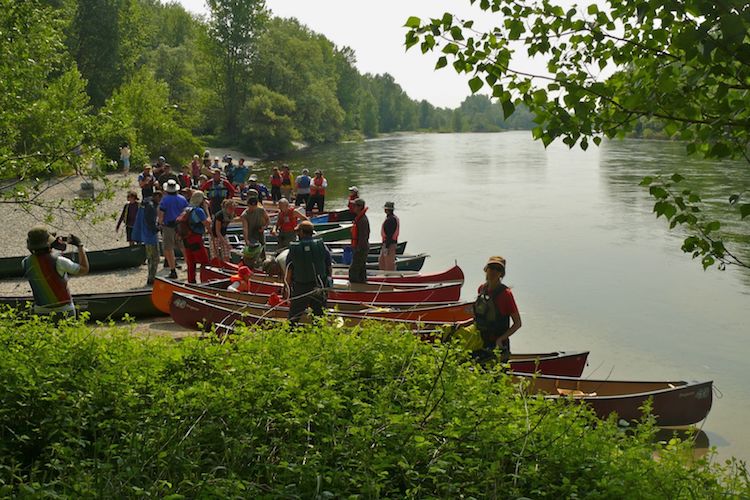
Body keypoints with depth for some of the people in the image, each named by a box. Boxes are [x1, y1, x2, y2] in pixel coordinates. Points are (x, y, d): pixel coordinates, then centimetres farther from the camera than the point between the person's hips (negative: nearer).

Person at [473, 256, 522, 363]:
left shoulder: (505, 293, -14)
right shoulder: (482, 289, 4)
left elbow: (517, 323, -11)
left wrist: (501, 339, -20)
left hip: (497, 346, -6)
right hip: (480, 343, 6)